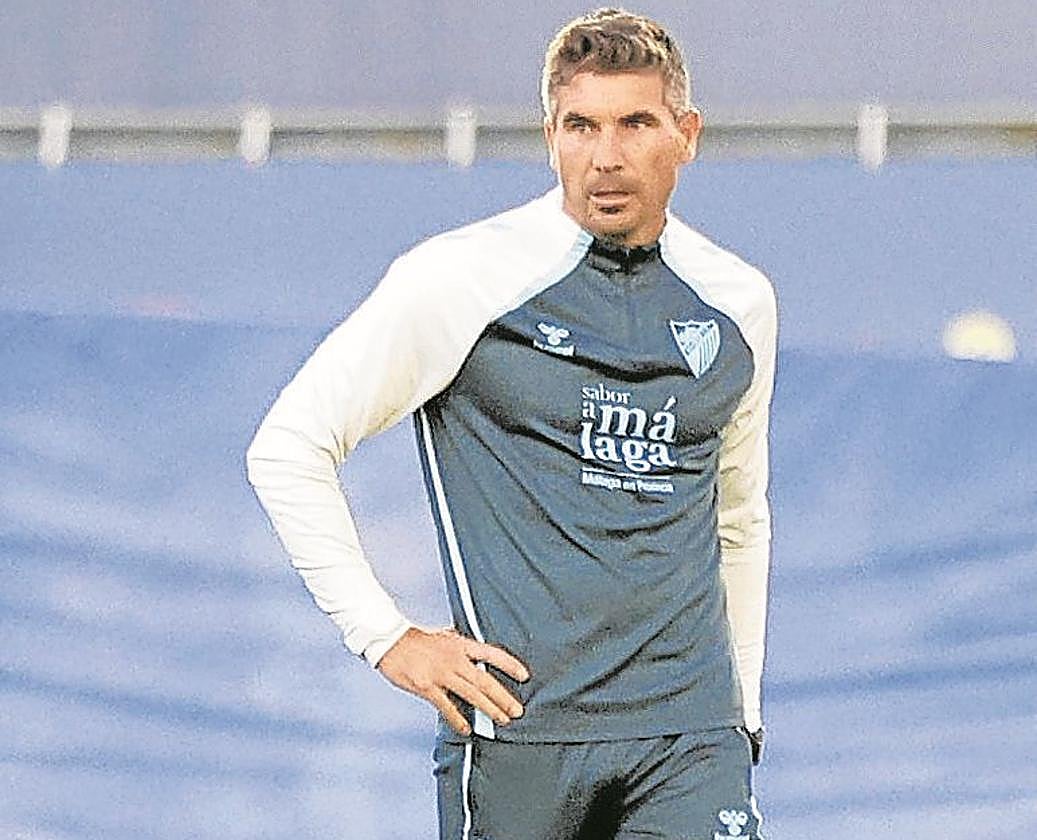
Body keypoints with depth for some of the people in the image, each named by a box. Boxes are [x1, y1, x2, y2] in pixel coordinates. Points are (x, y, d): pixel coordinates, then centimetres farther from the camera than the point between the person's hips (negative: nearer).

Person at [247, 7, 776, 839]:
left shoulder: (740, 303, 10)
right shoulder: (462, 279, -5)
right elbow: (288, 449, -3)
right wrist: (387, 635, -6)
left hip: (690, 737, 3)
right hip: (516, 729, -3)